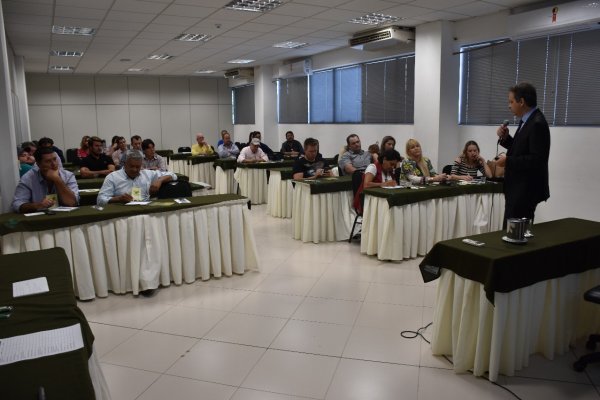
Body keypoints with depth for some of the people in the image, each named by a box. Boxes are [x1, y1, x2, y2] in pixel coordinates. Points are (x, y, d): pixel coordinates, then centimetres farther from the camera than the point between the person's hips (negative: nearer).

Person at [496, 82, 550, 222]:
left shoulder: (537, 123, -19)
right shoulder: (527, 120, 11)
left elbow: (536, 159, -25)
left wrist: (508, 161, -18)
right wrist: (505, 138, 4)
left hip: (526, 190, -10)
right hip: (519, 188, 10)